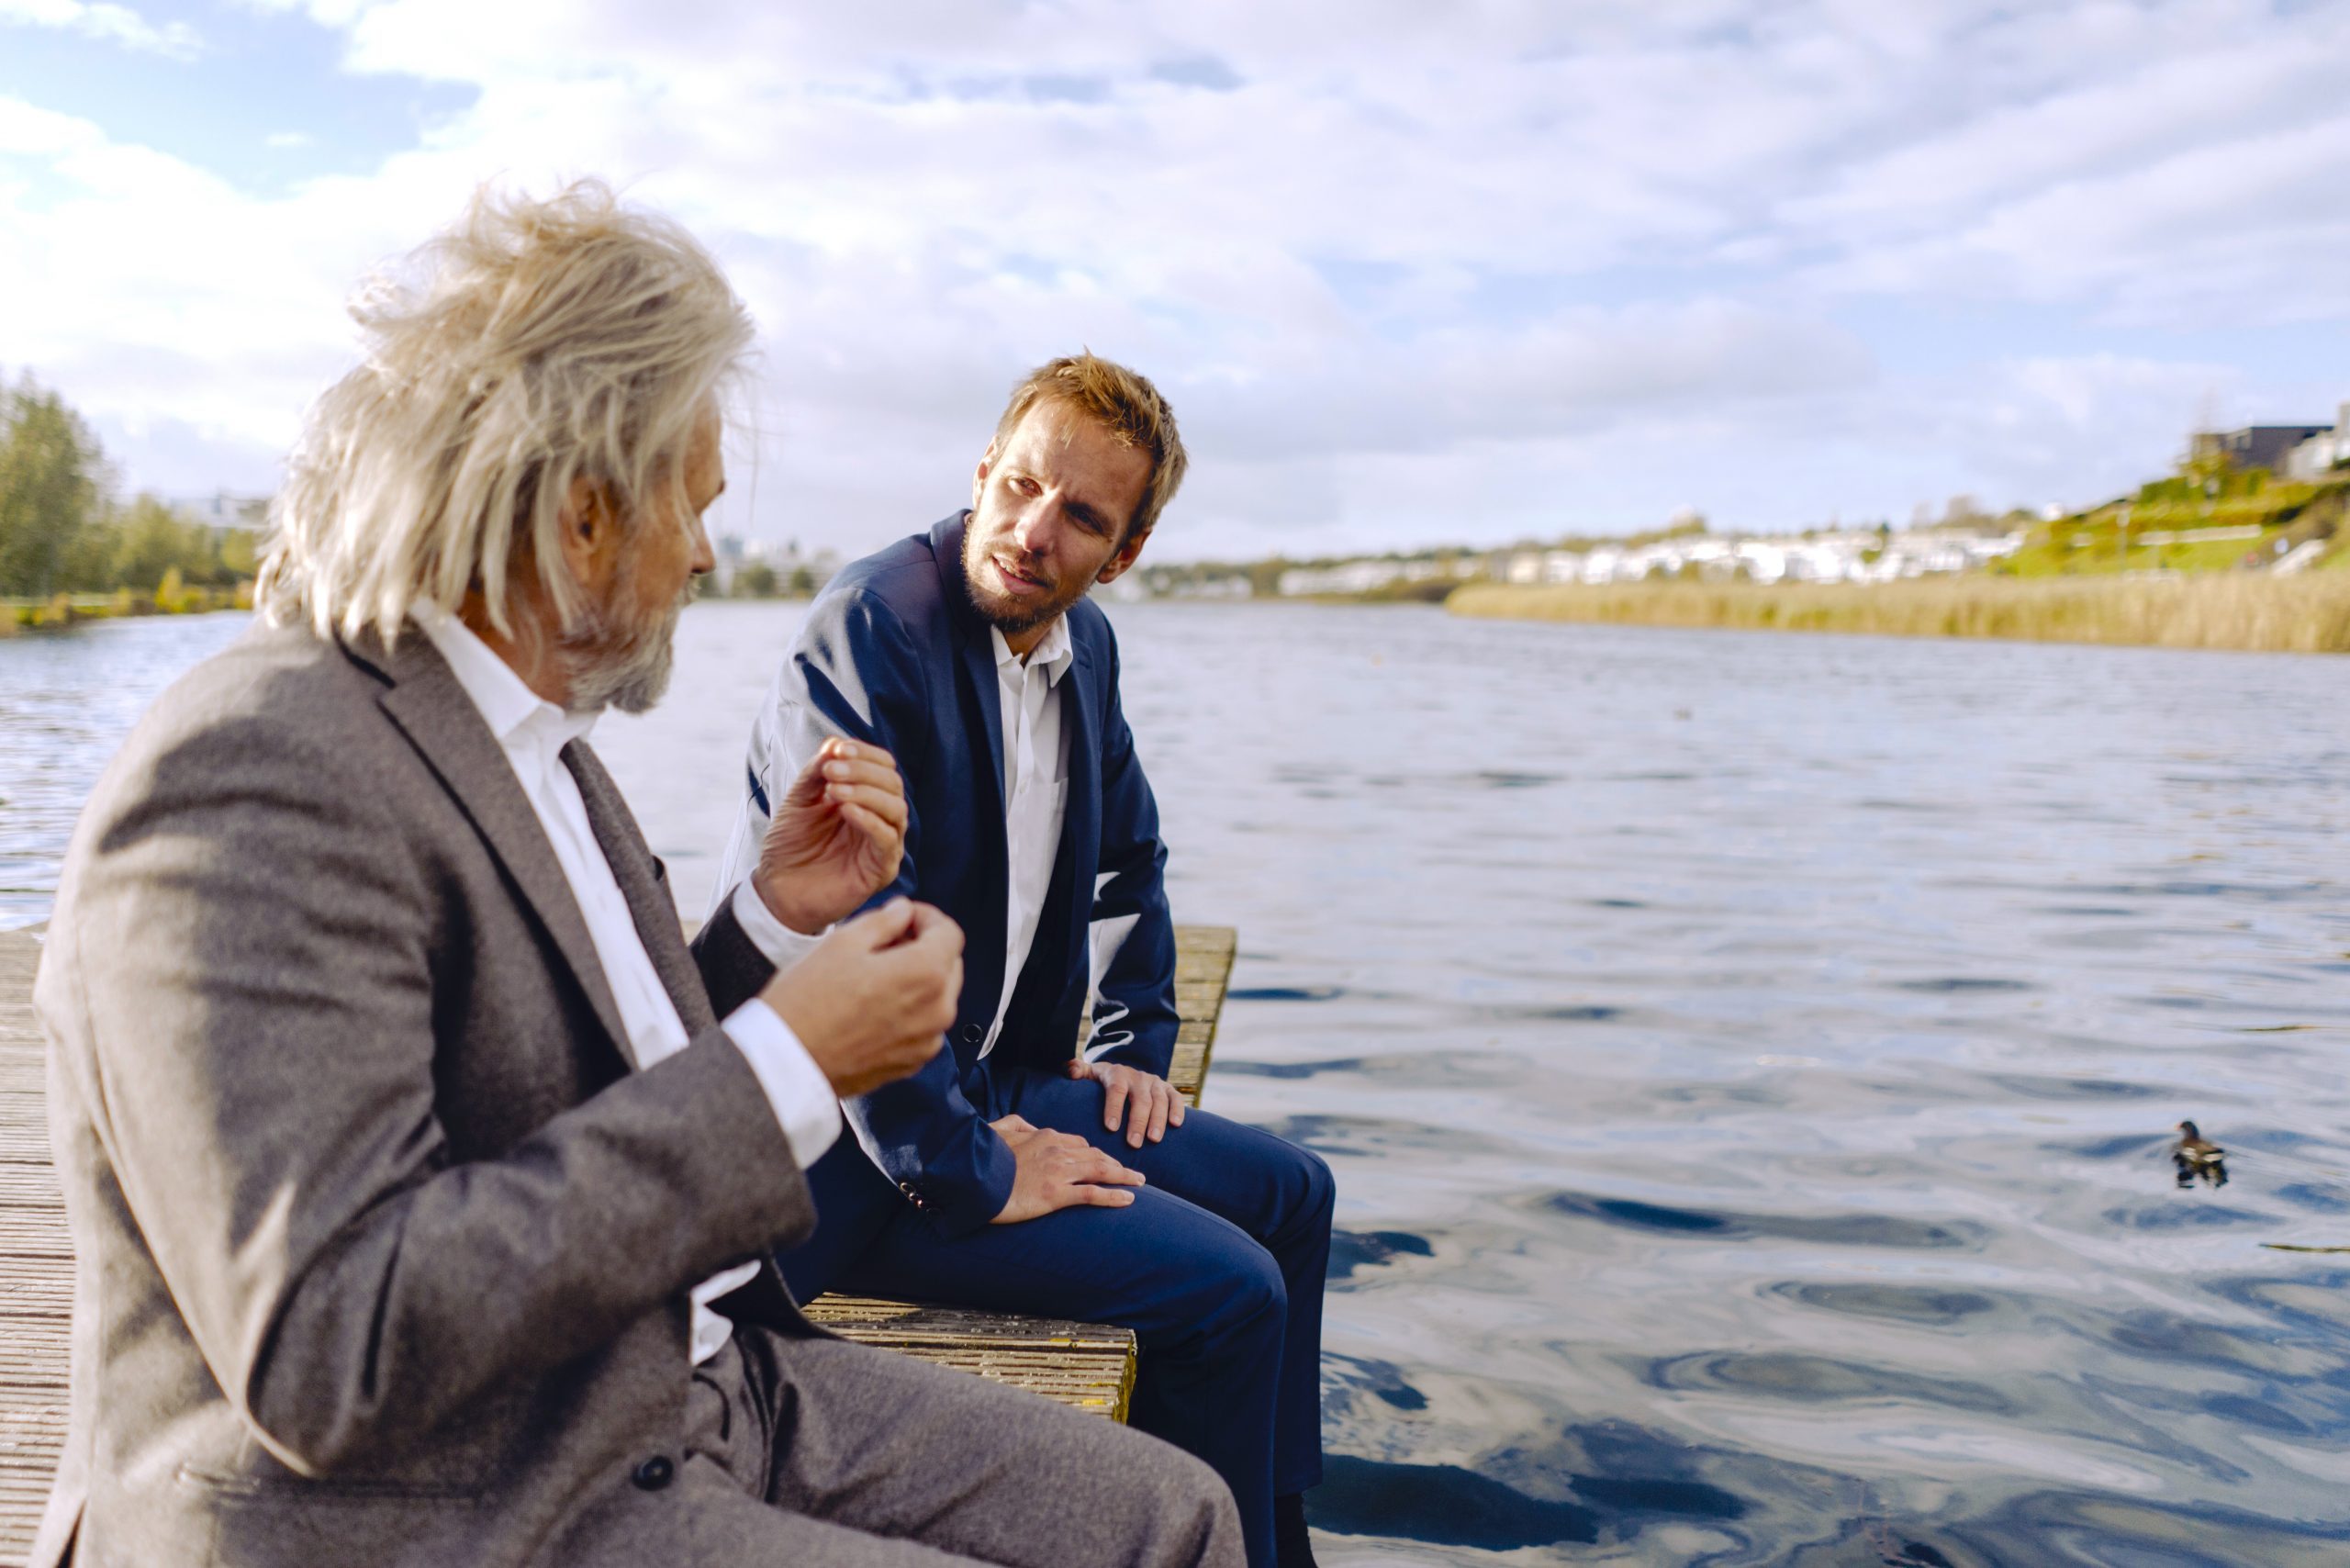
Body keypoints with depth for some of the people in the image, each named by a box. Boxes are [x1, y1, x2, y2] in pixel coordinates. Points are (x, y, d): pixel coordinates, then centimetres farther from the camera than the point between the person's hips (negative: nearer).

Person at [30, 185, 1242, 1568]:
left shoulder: (526, 738, 9)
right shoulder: (255, 785, -20)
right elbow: (329, 1356, -28)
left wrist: (776, 918, 2)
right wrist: (783, 1067, -25)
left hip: (698, 1387, 8)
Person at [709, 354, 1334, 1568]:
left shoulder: (1083, 641, 6)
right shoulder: (870, 628, -21)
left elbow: (1130, 856, 23)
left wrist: (1135, 1042, 13)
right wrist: (967, 1173, -21)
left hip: (1001, 1082, 9)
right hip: (859, 1155, -9)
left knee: (1289, 1194, 13)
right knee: (1229, 1289, -16)